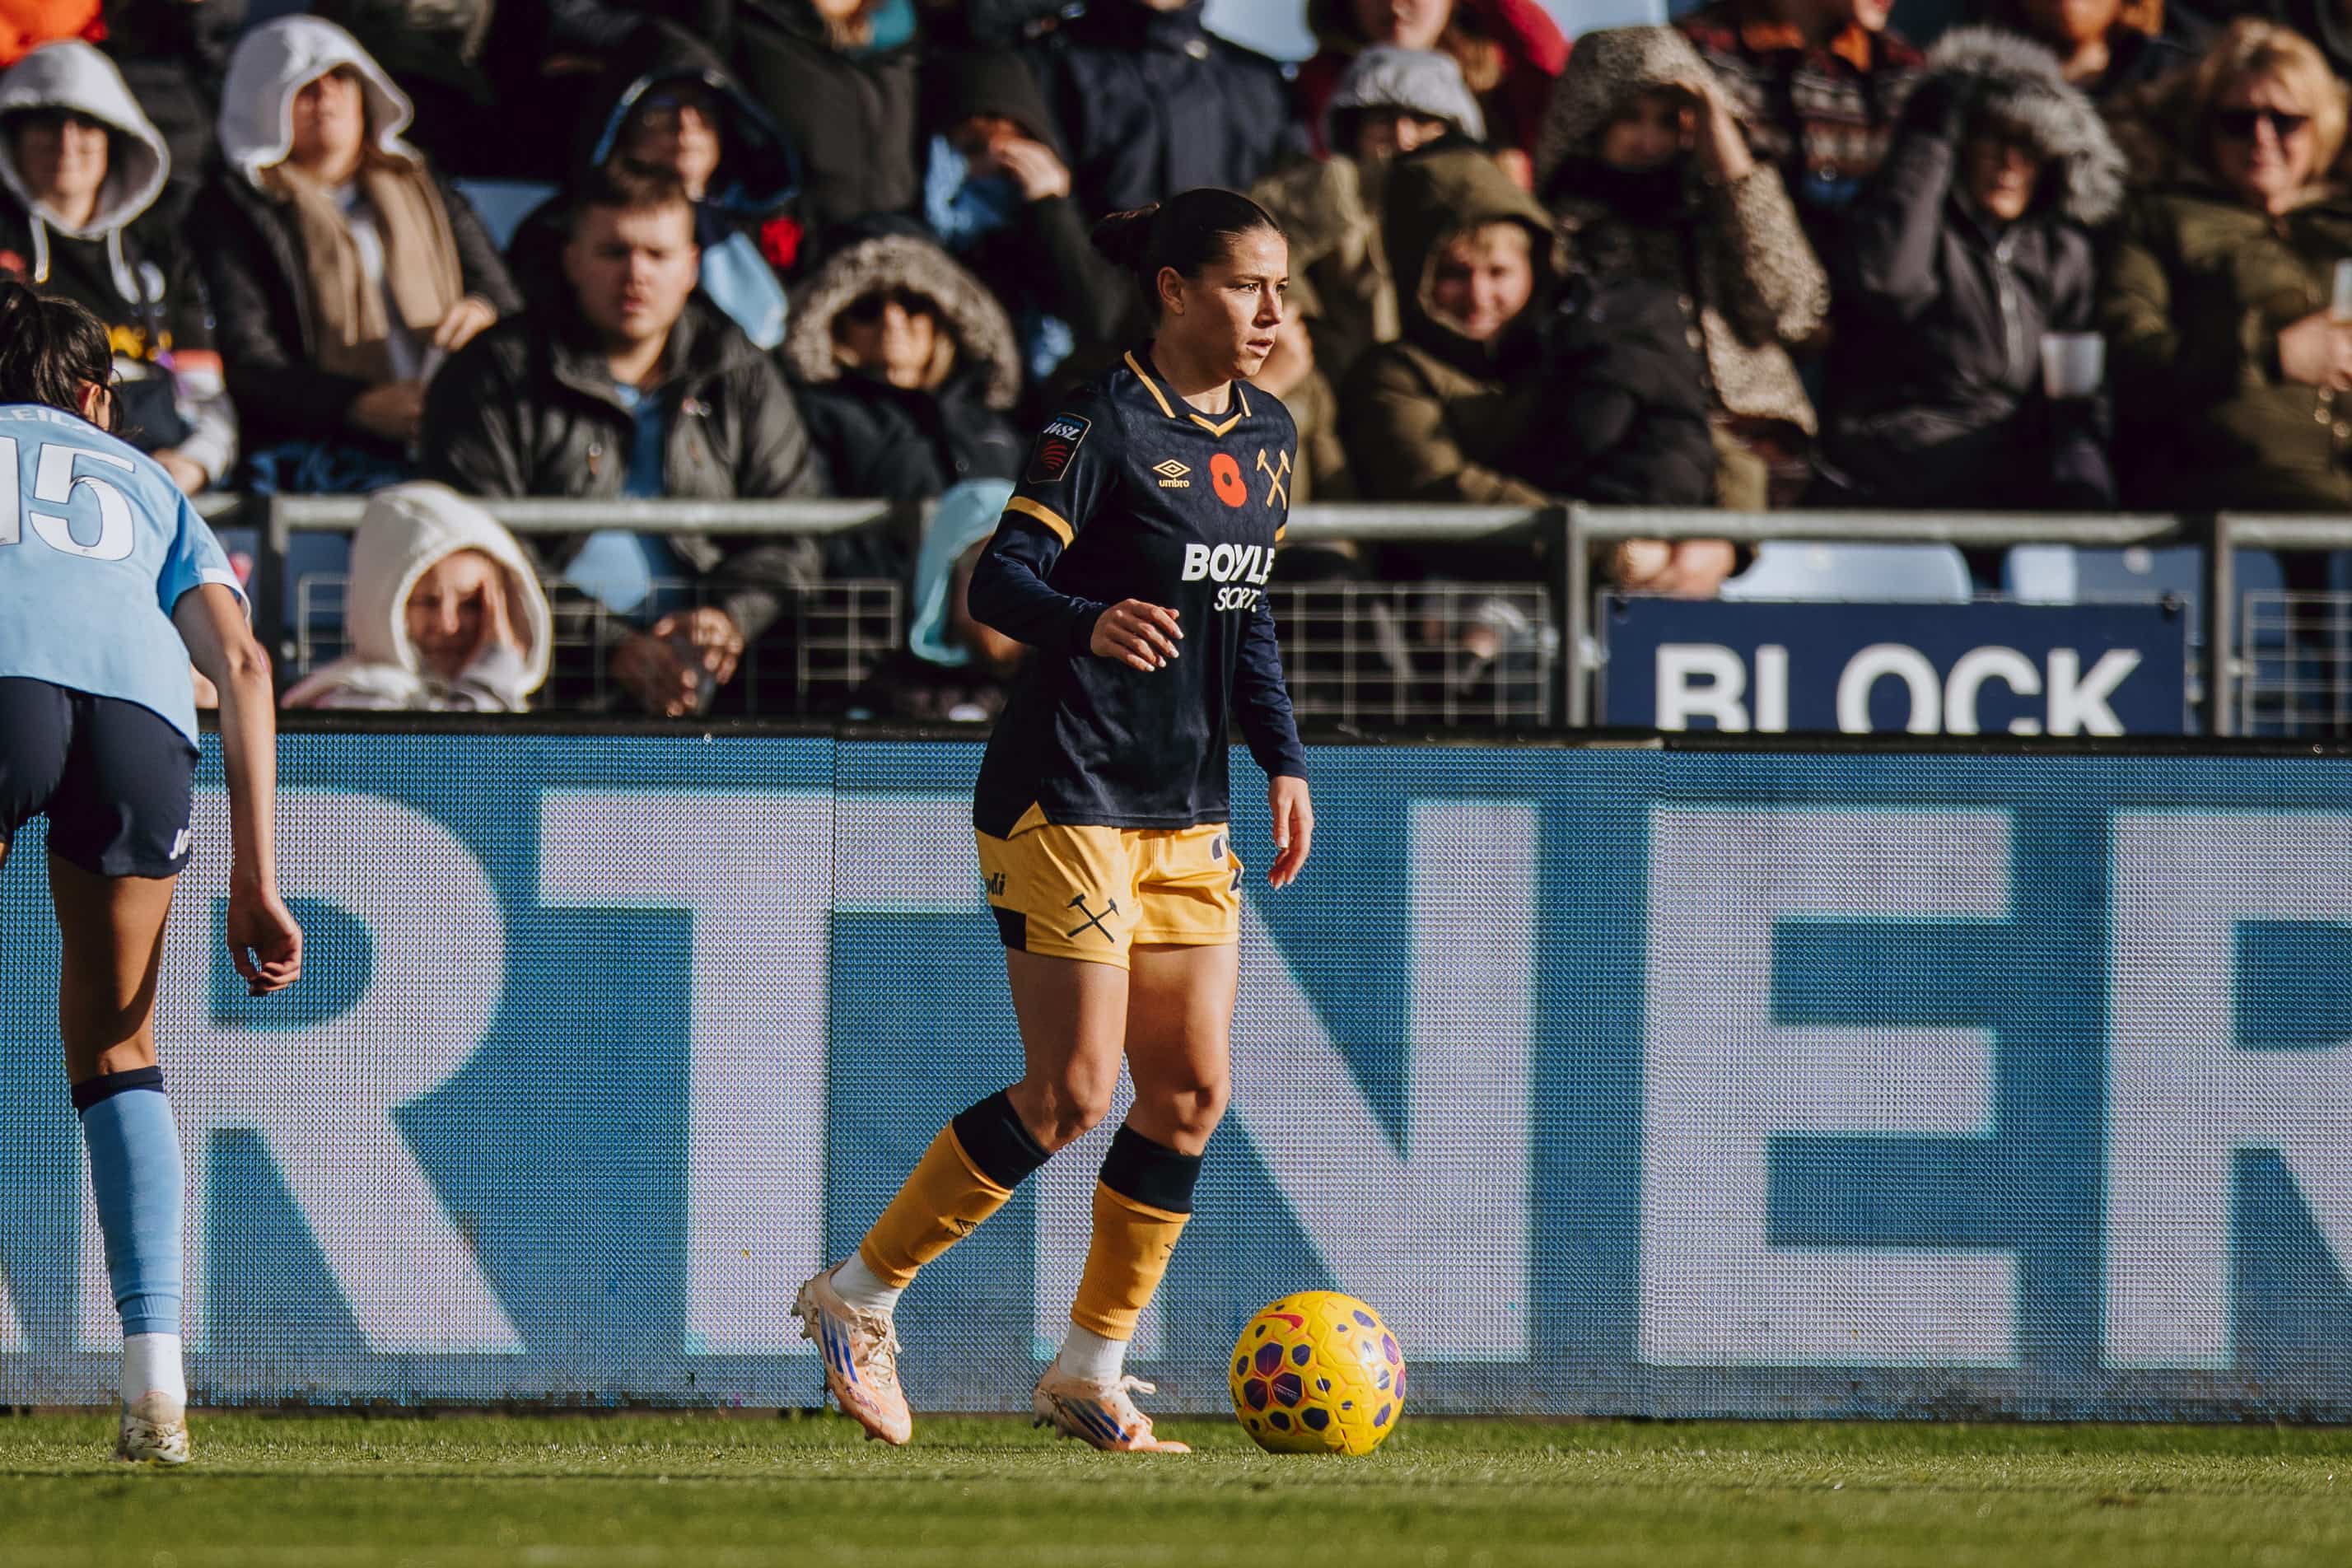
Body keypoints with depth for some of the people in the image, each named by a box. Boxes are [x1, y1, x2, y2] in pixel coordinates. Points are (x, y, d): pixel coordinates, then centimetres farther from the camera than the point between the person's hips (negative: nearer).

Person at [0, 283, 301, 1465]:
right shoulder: (146, 486, 38)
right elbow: (242, 665, 23)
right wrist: (256, 882, 19)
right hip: (142, 702, 2)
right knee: (115, 1056, 18)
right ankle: (154, 1376, 3)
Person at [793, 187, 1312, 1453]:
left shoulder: (1264, 435, 11)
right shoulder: (1104, 424, -13)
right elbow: (1000, 581, -20)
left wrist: (1282, 758, 14)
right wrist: (1091, 623, -40)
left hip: (1187, 811, 8)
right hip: (1068, 797, -8)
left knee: (1192, 1090, 2)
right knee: (1072, 1094, -11)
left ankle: (1091, 1371, 12)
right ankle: (859, 1297, 4)